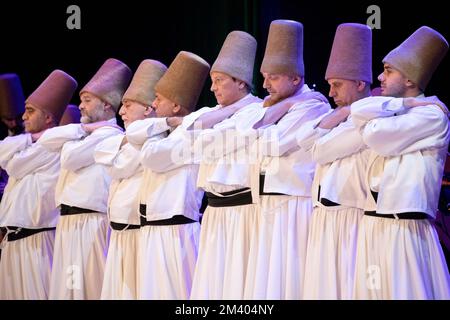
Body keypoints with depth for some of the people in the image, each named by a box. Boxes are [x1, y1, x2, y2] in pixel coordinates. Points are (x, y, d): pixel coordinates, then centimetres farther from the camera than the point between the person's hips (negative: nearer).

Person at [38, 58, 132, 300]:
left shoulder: (109, 134, -8)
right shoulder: (89, 133, 20)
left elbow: (69, 157, -14)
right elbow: (46, 140, 12)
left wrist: (75, 135, 5)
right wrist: (81, 129, 3)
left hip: (89, 222, -9)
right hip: (68, 221, 9)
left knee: (86, 287, -10)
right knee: (67, 287, 7)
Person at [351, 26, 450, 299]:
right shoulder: (394, 116, 19)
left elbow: (374, 135, -12)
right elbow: (358, 111, 0)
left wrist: (388, 109, 7)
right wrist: (405, 104, -3)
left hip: (404, 232, -7)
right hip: (373, 229, 7)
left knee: (403, 293, -5)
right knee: (374, 292, 7)